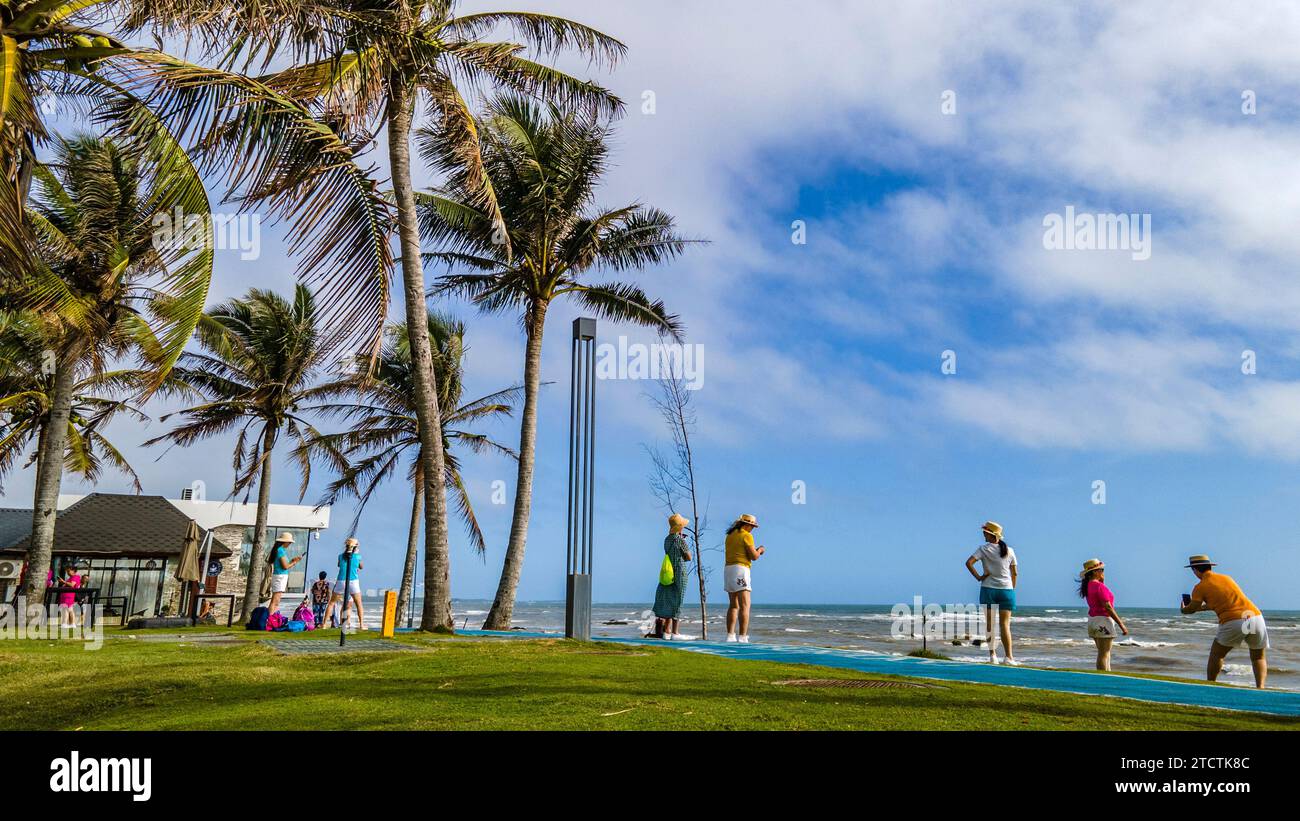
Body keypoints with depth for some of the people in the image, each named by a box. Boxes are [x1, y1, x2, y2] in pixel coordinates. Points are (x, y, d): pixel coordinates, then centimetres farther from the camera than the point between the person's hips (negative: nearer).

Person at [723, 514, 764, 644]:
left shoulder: (730, 535, 18)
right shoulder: (747, 536, -6)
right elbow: (754, 557, -9)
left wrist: (755, 551, 26)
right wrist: (760, 550, 12)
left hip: (728, 570, 8)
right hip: (740, 570, -8)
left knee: (733, 605, 13)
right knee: (745, 606, -10)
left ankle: (730, 636, 8)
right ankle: (742, 638, -18)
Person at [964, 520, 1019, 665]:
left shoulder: (983, 549, -4)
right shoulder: (1009, 551, 4)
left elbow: (969, 562, -15)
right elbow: (1015, 573, 7)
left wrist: (978, 577, -5)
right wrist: (1012, 588, 18)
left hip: (988, 589, -1)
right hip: (1006, 589, 1)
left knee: (989, 624, 7)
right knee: (1005, 624, 1)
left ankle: (992, 655, 7)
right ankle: (1009, 657, -6)